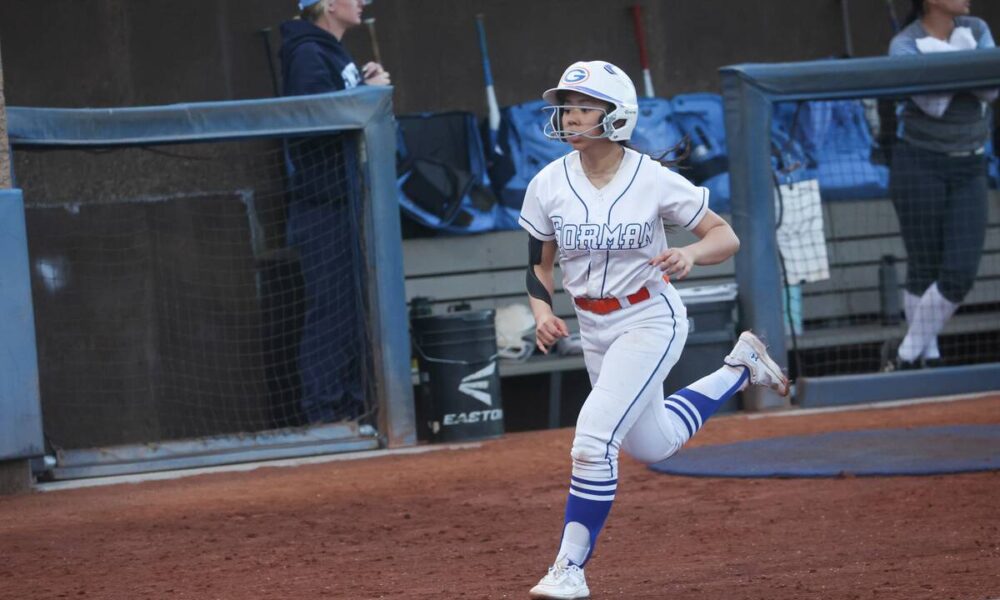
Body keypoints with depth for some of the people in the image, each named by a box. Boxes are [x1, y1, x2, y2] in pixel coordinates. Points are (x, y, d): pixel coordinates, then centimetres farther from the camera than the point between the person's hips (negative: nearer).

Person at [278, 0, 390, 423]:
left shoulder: (334, 54, 19)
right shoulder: (307, 54, -12)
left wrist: (366, 85, 4)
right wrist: (368, 90, -16)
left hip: (346, 198, 10)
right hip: (322, 201, -10)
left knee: (353, 305, 14)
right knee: (331, 306, -9)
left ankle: (349, 405, 22)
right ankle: (323, 410, -7)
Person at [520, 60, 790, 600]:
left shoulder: (652, 180, -17)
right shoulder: (548, 185, -7)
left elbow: (726, 237, -10)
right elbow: (538, 263, 5)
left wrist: (690, 254, -32)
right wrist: (542, 311, -15)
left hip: (650, 319, -6)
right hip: (593, 327, 6)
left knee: (594, 439, -20)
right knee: (651, 445, 20)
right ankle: (738, 370, 43)